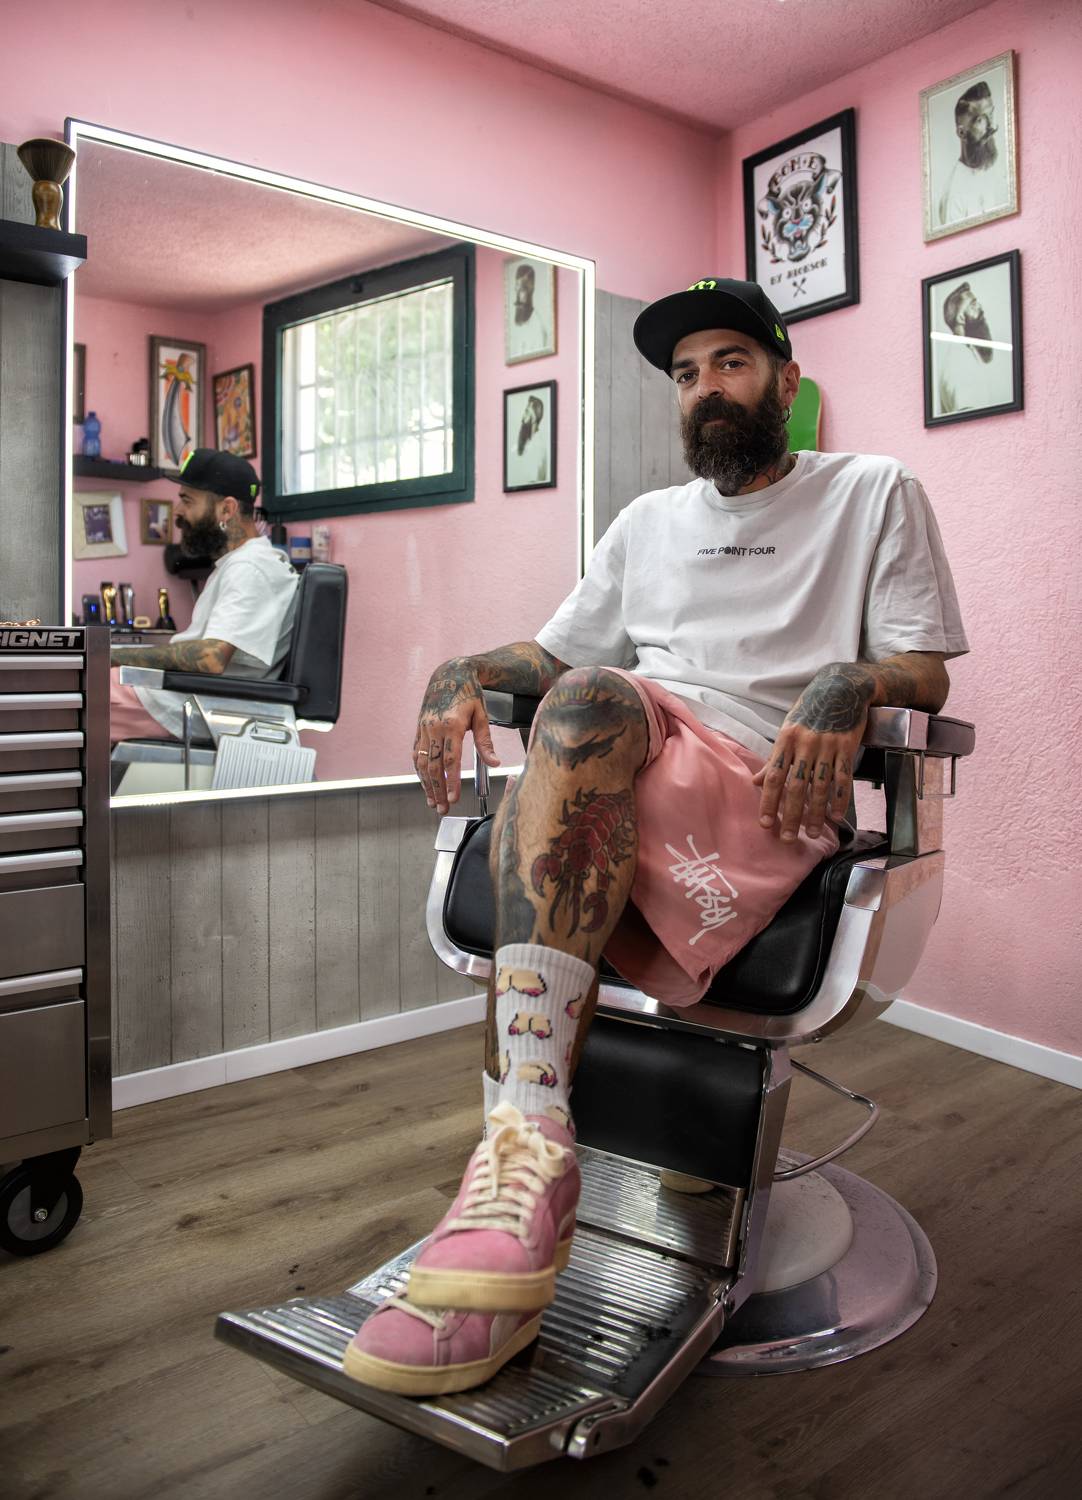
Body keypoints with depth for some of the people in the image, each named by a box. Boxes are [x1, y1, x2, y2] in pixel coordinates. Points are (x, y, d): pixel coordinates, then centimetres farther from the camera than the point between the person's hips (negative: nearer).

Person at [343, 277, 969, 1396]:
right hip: (621, 782, 4)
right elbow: (556, 651, 25)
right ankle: (528, 1168, -37)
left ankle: (523, 1148, -41)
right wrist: (463, 670, 3)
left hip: (773, 792, -4)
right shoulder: (649, 521, 31)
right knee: (540, 819, -33)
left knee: (594, 707, -36)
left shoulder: (874, 494, 17)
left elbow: (926, 675, 7)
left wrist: (850, 684, -17)